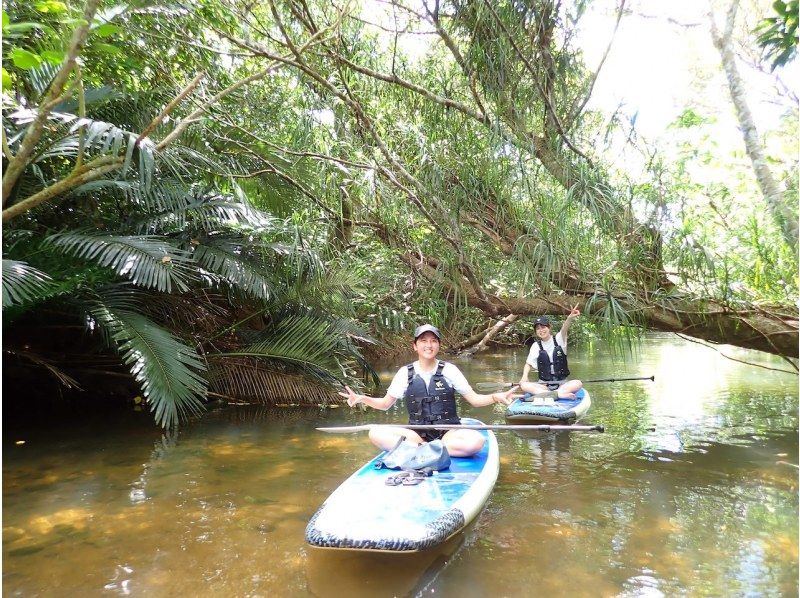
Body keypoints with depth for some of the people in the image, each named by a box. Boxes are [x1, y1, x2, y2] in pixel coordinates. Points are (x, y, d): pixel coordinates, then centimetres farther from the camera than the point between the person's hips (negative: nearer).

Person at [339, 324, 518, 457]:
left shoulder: (449, 370, 1)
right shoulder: (405, 373, 4)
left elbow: (474, 399, 2)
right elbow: (385, 403, 8)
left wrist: (495, 397, -18)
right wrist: (362, 398, -10)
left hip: (448, 432, 0)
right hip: (416, 433, 1)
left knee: (476, 441, -32)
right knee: (376, 433, -23)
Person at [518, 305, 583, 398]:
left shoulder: (558, 339, -1)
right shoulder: (536, 346, 3)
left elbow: (564, 330, -22)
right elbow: (528, 364, 9)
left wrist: (570, 318, -44)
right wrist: (525, 376, -12)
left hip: (562, 383, 0)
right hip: (543, 385, 1)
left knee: (578, 383, -29)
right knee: (523, 385, -27)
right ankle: (560, 394, -38)